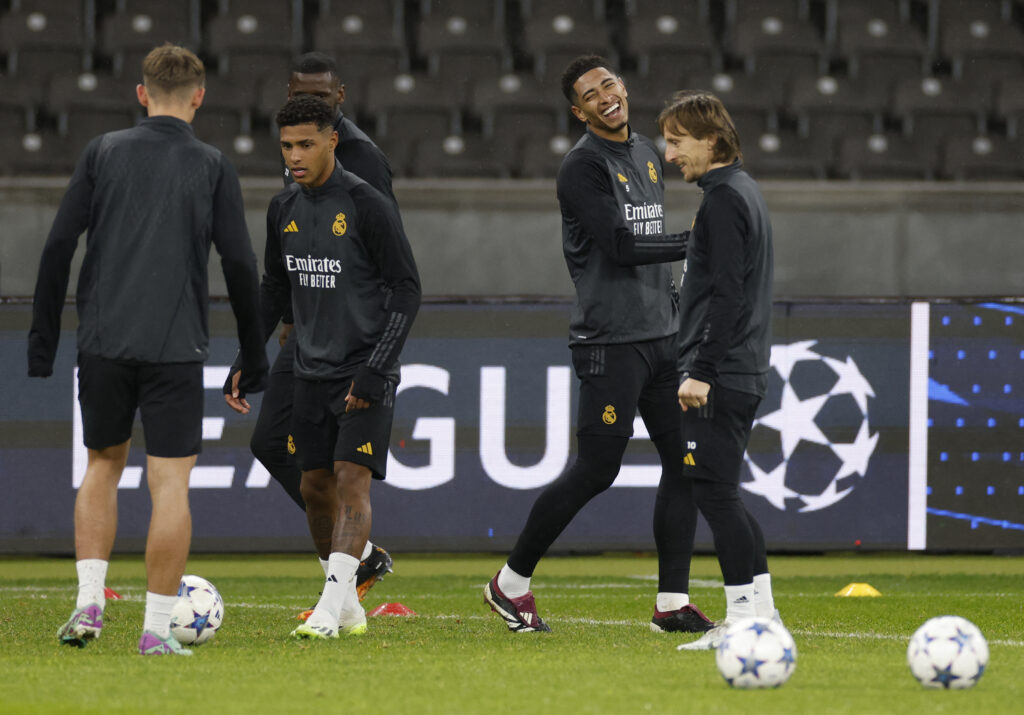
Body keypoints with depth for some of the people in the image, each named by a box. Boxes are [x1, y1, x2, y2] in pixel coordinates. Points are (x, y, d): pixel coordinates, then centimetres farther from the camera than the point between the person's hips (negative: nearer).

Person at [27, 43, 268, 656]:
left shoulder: (104, 152, 7)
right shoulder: (212, 167, 3)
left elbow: (59, 247, 2)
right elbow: (241, 265, 0)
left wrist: (43, 341, 7)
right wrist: (254, 358, 9)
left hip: (103, 345, 2)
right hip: (176, 347, -2)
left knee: (104, 465, 19)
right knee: (171, 484, 1)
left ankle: (89, 603, 7)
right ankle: (158, 628, -3)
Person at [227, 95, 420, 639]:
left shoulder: (368, 206, -12)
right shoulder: (284, 209, 8)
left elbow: (407, 290, -11)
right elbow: (274, 289, 19)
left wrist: (376, 369, -17)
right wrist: (246, 363, 11)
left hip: (365, 372, -7)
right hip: (312, 371, 7)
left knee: (352, 480, -15)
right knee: (316, 487, 7)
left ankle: (331, 609, -23)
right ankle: (349, 605, 20)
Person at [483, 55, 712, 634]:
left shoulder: (649, 155, 16)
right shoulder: (584, 166, -10)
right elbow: (621, 245, -19)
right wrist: (691, 244, -15)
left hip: (660, 335, 8)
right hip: (610, 342, -8)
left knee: (683, 461, 2)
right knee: (595, 471, -7)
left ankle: (673, 602, 5)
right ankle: (512, 582, 8)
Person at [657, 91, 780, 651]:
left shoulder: (723, 200, -13)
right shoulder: (743, 192, 19)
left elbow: (728, 294, -20)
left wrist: (702, 370, -21)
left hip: (719, 375, -10)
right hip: (742, 372, 10)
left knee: (712, 490, -9)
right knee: (719, 494, 13)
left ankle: (746, 614, -11)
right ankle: (759, 611, 14)